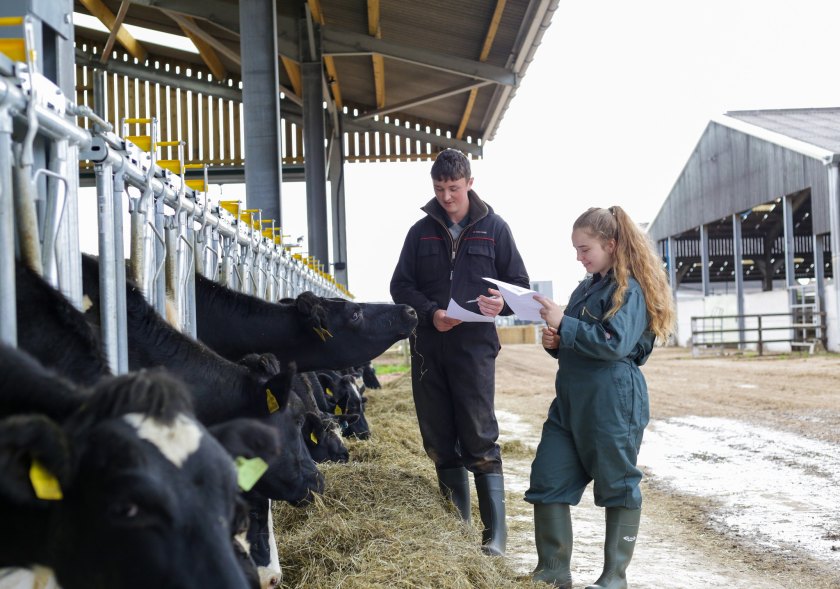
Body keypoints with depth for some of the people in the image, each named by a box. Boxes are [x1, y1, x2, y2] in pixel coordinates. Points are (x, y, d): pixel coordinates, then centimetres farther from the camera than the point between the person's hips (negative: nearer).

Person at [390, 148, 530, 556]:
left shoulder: (493, 228, 4)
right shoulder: (421, 231, 10)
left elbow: (520, 284, 6)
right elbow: (401, 285, 8)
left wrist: (502, 303, -17)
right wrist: (430, 312, -11)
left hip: (474, 345, -3)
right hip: (428, 346, 3)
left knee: (479, 439, -8)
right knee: (439, 440, 8)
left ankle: (495, 533, -4)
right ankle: (456, 520, 21)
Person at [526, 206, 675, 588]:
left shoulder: (630, 289, -10)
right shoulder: (586, 288, 16)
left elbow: (614, 342, -21)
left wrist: (564, 324, -20)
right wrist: (556, 343, 3)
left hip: (613, 404, -8)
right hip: (571, 400, 9)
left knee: (617, 486, 5)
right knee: (547, 481, 4)